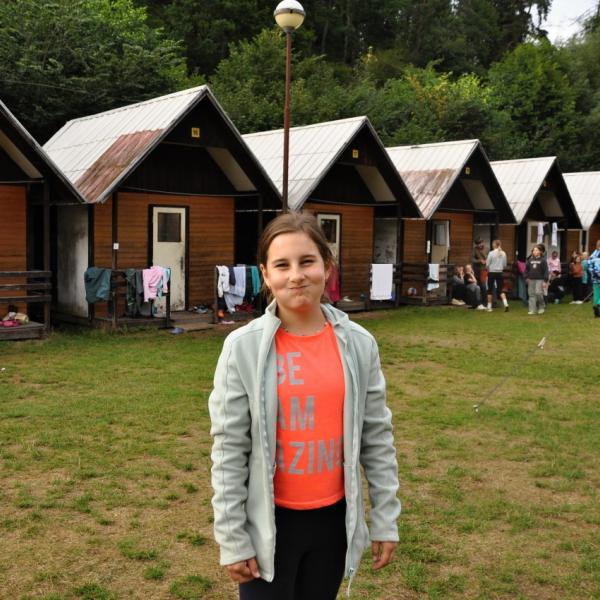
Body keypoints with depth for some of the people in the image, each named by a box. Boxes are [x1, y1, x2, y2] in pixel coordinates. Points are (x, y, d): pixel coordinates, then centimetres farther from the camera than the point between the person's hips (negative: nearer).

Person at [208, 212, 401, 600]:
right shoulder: (244, 347, -12)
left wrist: (386, 519, 4)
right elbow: (229, 450, -8)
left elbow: (377, 437, 2)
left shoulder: (359, 343, -5)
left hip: (333, 516, 3)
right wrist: (232, 538, -7)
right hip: (270, 521, -2)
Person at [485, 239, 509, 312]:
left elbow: (487, 264, -8)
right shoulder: (503, 253, 0)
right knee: (501, 289, 6)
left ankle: (489, 307, 12)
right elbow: (505, 265, 6)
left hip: (491, 273, -3)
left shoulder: (491, 253, -12)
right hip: (500, 273, 3)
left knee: (490, 290, 8)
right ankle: (505, 304, -13)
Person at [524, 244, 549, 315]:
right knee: (532, 294, 3)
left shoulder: (543, 260, -2)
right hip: (531, 280, 5)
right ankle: (532, 310, 7)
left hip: (539, 280, -4)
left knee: (538, 293, -15)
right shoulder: (530, 260, 10)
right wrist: (526, 277, 8)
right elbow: (526, 269, 17)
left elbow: (545, 271, -4)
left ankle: (541, 307, 7)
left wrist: (545, 280, -9)